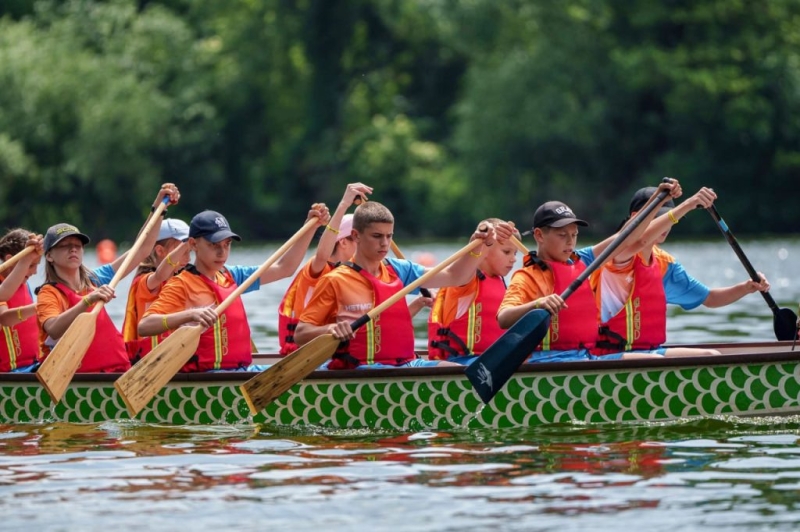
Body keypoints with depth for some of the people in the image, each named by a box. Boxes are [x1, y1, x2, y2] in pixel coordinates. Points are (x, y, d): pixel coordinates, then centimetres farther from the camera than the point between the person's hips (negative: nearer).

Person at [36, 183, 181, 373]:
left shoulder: (95, 279, 16)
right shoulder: (49, 293, 0)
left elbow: (142, 249, 20)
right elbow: (54, 330, -21)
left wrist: (158, 206, 14)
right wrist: (88, 300, -31)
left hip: (114, 372, 5)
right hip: (76, 378, -5)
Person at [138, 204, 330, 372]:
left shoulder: (231, 277, 17)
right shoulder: (181, 286, -5)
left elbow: (284, 268, 24)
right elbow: (144, 326, -17)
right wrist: (189, 314, -31)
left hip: (243, 369, 8)